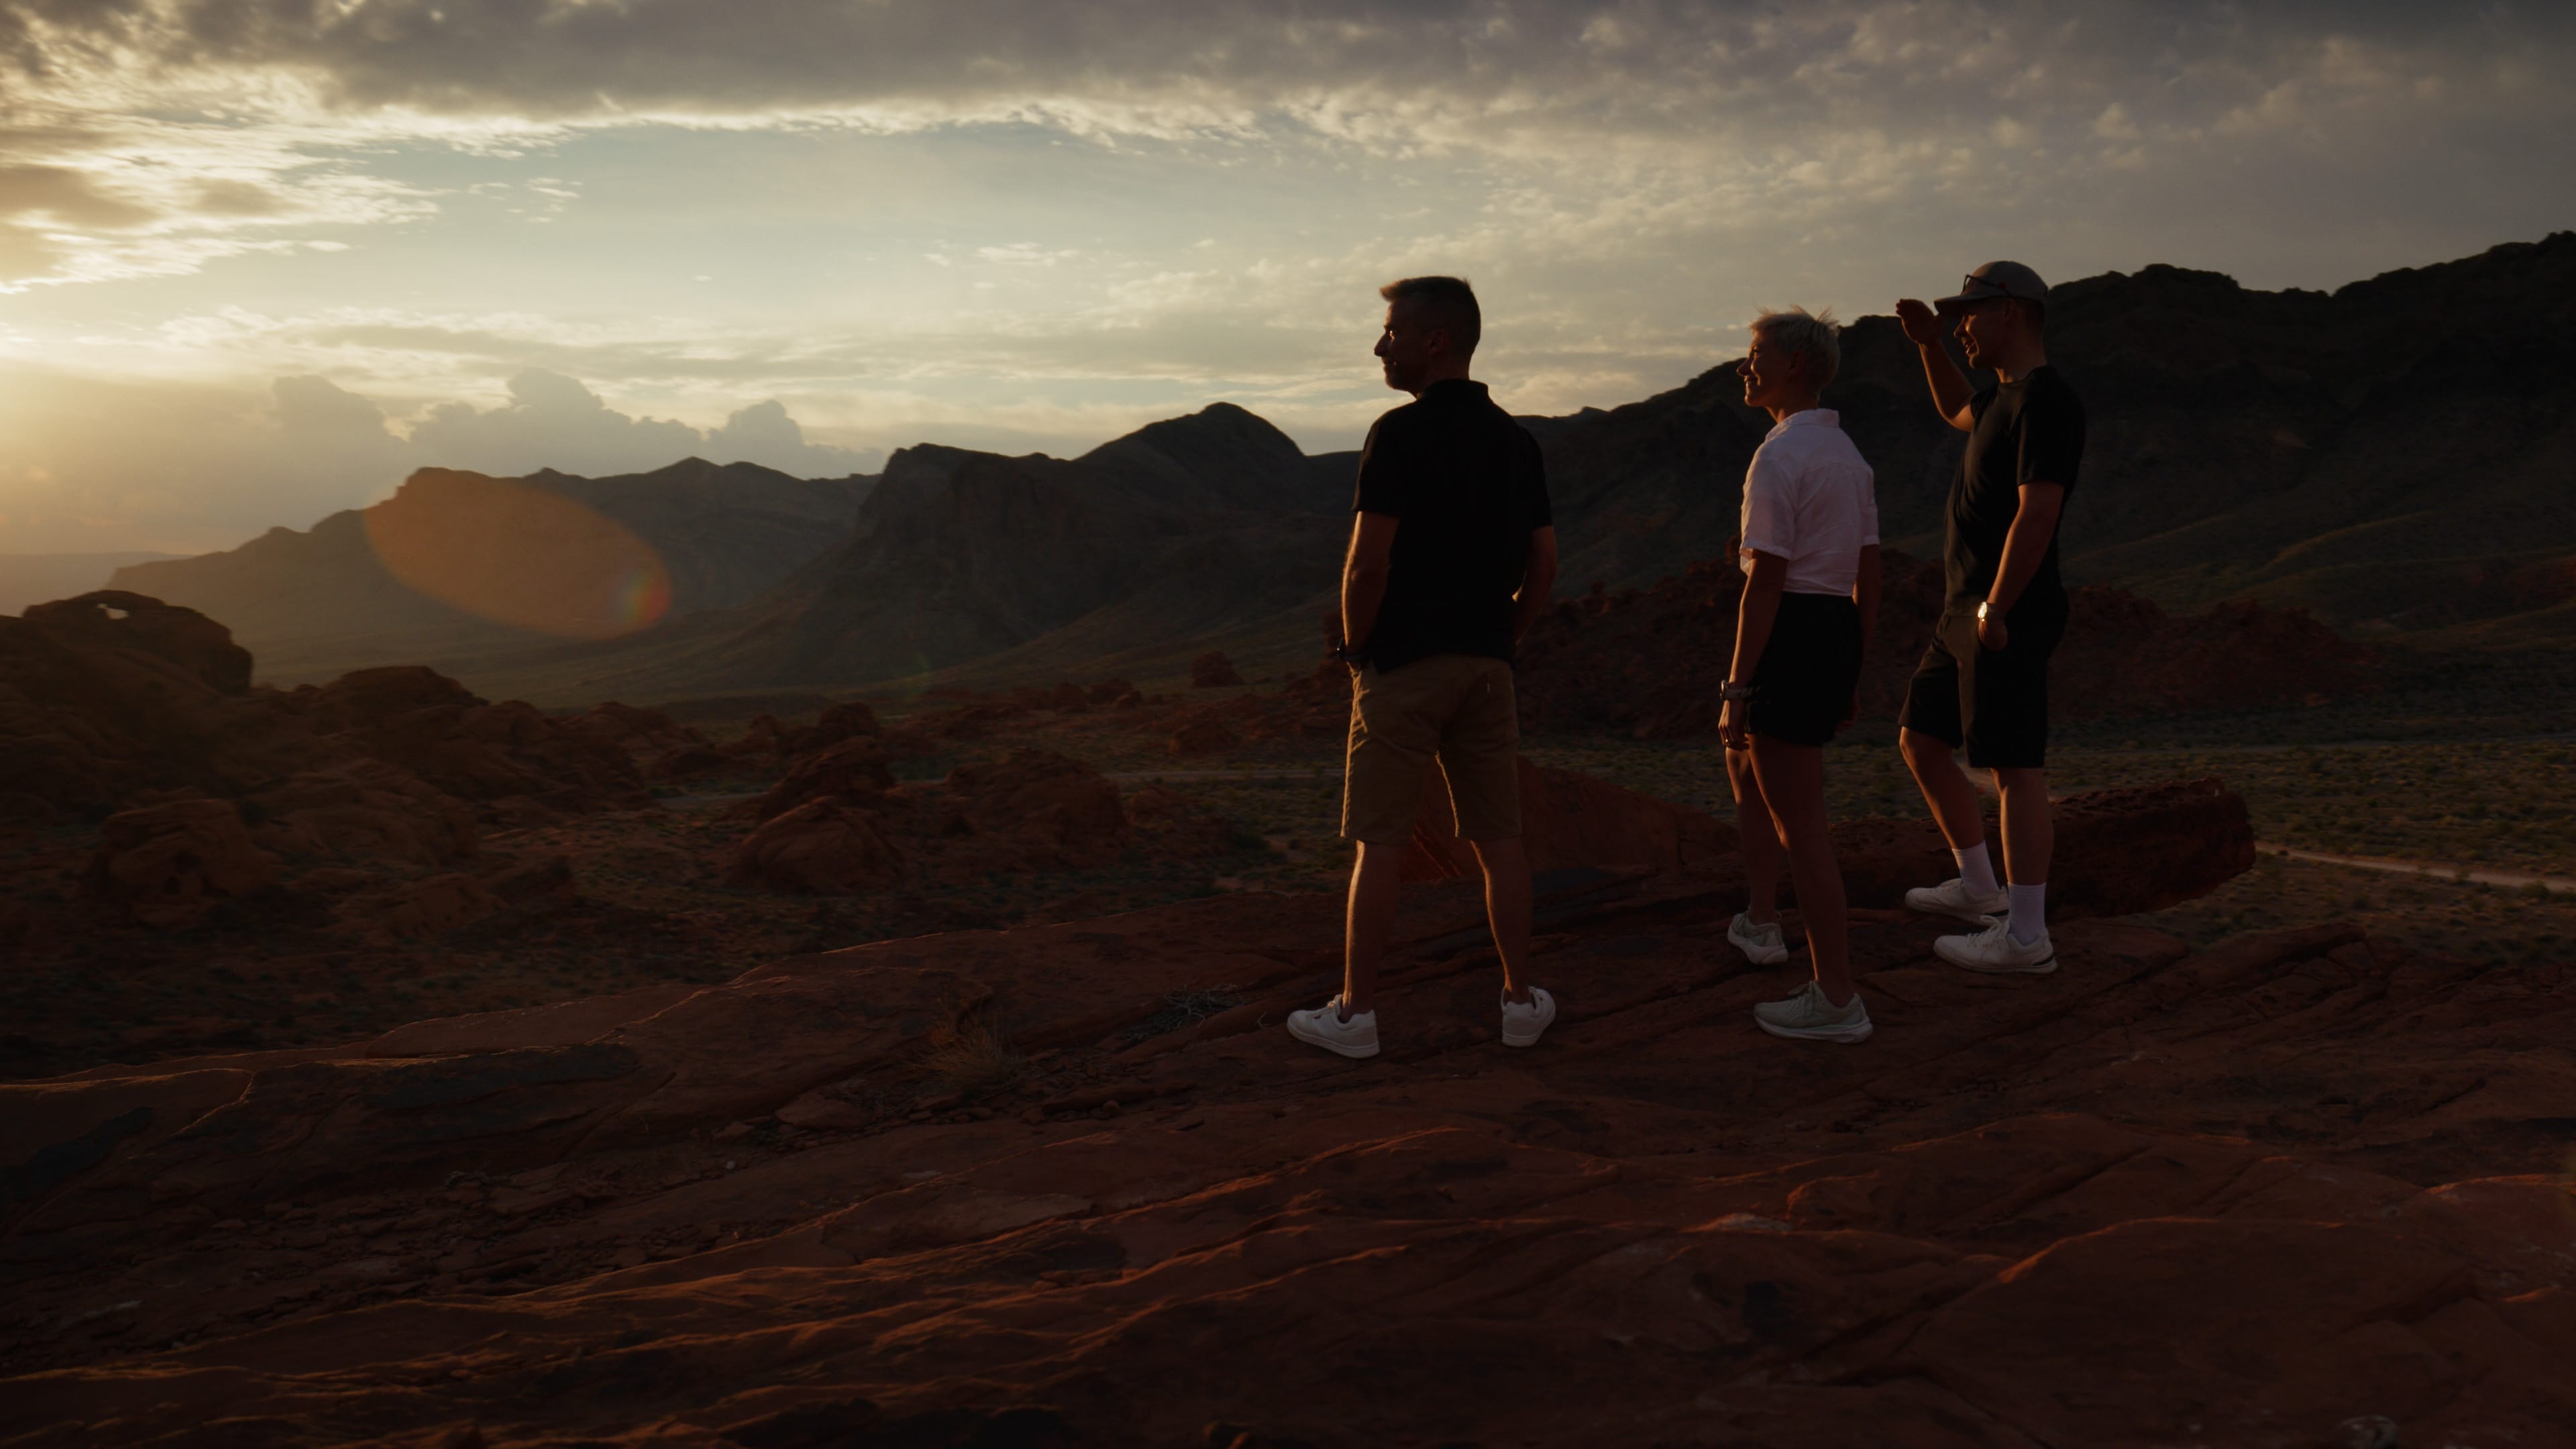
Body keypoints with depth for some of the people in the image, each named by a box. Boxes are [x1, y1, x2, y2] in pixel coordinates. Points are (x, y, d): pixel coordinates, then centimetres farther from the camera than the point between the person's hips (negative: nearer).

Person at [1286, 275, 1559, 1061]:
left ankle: (1355, 1010, 6)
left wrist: (1356, 647, -2)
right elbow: (1544, 567, 10)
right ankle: (1521, 1000, 15)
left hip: (1403, 664, -6)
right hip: (1486, 665, 6)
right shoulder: (1515, 439, 9)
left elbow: (1368, 563, -17)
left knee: (1379, 842, 0)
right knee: (1498, 839, 10)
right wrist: (1500, 640, 16)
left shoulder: (1402, 433, -12)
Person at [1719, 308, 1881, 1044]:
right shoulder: (1849, 454, 14)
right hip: (1839, 633, 10)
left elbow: (1764, 582, -19)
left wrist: (1736, 688, -17)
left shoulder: (1778, 457, -15)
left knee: (1799, 821, -3)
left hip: (1789, 634, -10)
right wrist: (1852, 673, 21)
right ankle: (1760, 922, 34)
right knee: (1744, 765, 29)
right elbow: (1868, 574, 16)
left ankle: (1837, 999, 3)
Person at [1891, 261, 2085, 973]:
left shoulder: (2046, 399, -15)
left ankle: (2026, 937, -1)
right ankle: (1980, 888, 28)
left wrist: (1995, 610, -22)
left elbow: (2037, 514, -22)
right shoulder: (2009, 396, 16)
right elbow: (1957, 411, 40)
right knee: (1920, 741, 17)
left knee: (2014, 769, -6)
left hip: (2008, 618, -10)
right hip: (1966, 614, 10)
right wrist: (1928, 346, 26)